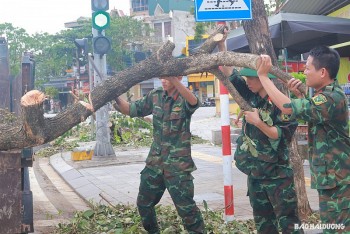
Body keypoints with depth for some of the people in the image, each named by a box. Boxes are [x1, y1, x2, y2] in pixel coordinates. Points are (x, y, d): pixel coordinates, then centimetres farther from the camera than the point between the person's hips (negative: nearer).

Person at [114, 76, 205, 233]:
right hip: (155, 162, 6)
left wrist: (174, 80, -52)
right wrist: (116, 98, -10)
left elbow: (193, 102, -37)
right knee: (144, 203, 17)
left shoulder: (184, 98, -12)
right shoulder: (155, 96, 4)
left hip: (178, 164, -6)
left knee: (186, 207, -6)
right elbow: (132, 110, 10)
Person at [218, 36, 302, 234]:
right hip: (254, 171, 7)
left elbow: (283, 136, -17)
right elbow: (230, 75, 7)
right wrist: (222, 46, -1)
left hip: (277, 173, -7)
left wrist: (258, 122, -25)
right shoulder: (250, 96, 4)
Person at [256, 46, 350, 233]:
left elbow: (287, 107, -29)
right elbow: (312, 113, 27)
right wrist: (299, 95, 9)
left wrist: (263, 75, -21)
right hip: (332, 175, 10)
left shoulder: (331, 99, -23)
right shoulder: (329, 92, 10)